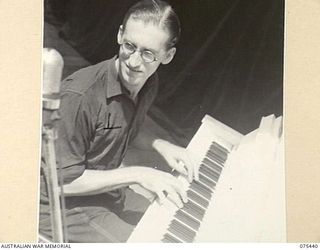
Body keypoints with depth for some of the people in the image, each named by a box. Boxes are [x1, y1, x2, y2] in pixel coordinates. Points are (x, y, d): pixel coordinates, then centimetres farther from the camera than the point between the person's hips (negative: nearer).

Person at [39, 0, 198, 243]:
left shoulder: (149, 83, -4)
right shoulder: (78, 96, -30)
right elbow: (64, 181, -23)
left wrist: (160, 145, -5)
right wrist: (137, 174, -25)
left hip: (108, 190, 8)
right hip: (65, 205, -7)